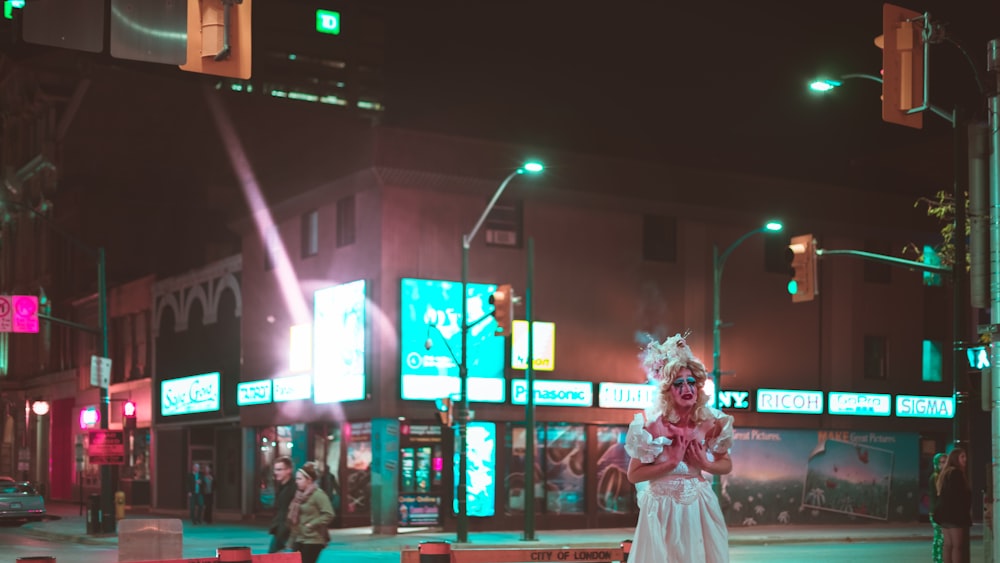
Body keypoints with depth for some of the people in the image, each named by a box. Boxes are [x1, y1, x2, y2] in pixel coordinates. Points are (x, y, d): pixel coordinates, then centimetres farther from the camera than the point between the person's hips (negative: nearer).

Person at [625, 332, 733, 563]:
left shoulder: (709, 423, -3)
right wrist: (672, 462, -18)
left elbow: (726, 465, 10)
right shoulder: (653, 425, -13)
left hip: (699, 505, 3)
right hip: (663, 507, -3)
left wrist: (704, 463, -10)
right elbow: (633, 475, -13)